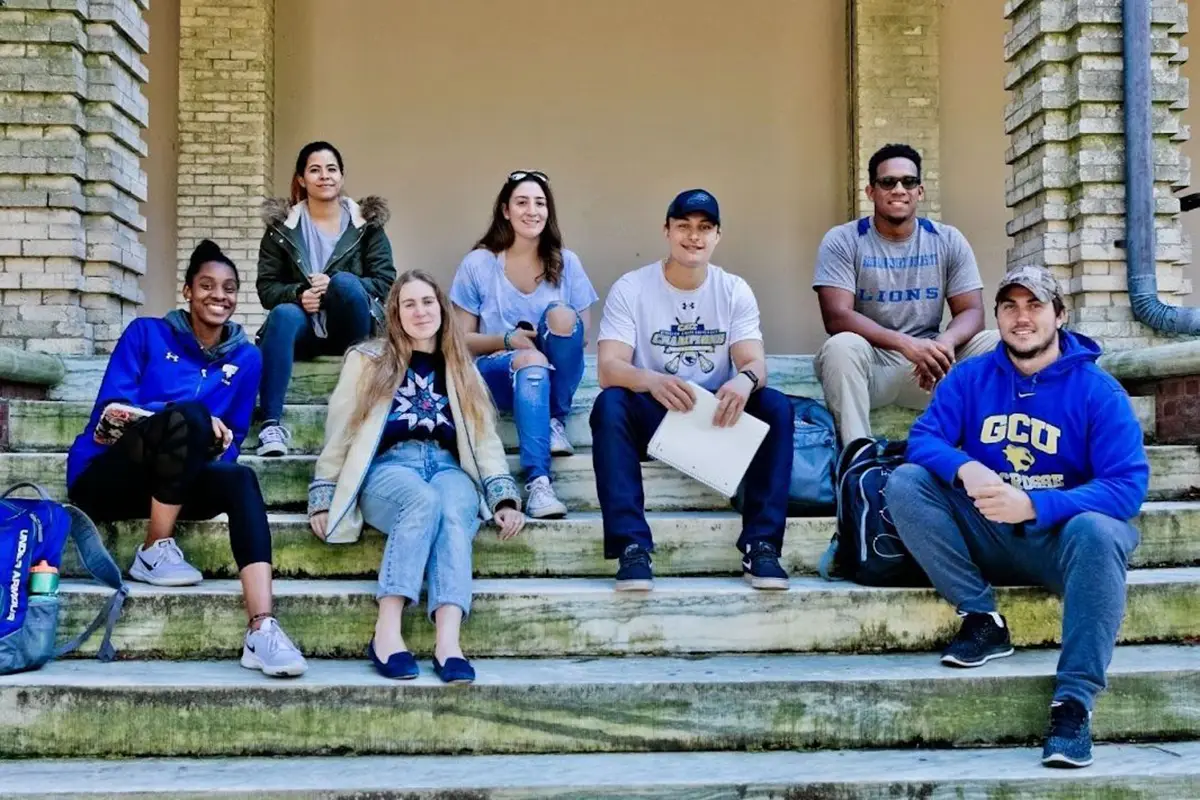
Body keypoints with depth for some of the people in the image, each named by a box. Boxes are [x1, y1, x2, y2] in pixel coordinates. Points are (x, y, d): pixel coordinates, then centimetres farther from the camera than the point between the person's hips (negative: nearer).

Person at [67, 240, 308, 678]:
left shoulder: (245, 358, 9)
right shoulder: (146, 333, 0)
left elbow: (230, 440, 12)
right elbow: (110, 411, -10)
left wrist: (211, 442, -14)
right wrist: (197, 421, -23)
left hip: (169, 484, 3)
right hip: (104, 478, -3)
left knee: (241, 480, -30)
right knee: (187, 416, -32)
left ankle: (261, 631, -45)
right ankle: (155, 551, -18)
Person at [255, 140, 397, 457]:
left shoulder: (366, 223, 6)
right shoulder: (282, 225, 8)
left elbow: (386, 282, -2)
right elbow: (266, 288, 4)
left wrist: (336, 286, -17)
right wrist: (298, 294, -18)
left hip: (350, 331, 0)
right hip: (305, 327, 1)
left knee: (344, 281, -31)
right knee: (283, 313, -33)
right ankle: (271, 423, -42)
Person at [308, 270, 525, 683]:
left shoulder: (461, 370, 25)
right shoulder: (368, 359, 18)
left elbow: (485, 438, 15)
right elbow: (340, 433, 14)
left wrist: (503, 499, 0)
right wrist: (322, 499, 4)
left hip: (448, 469, 2)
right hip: (388, 468, -2)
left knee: (453, 514, -35)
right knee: (424, 500, -37)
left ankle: (448, 642, -50)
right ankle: (387, 632, -42)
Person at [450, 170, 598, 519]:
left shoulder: (566, 263, 5)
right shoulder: (477, 264, 1)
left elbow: (583, 335, 4)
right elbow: (460, 340, 1)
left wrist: (559, 336, -18)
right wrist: (506, 340, -17)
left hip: (555, 375, 2)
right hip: (496, 374, -2)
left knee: (562, 315, -29)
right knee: (531, 361, -38)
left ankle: (556, 420, -15)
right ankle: (537, 481, -49)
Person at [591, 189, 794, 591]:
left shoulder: (735, 290, 0)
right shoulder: (630, 288, -7)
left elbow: (754, 362, -12)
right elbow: (609, 369, -19)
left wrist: (746, 379, -39)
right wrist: (651, 381, -43)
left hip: (717, 415, 2)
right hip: (653, 416, -2)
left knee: (776, 406, -25)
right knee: (609, 405, -33)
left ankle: (761, 545, -24)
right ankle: (632, 547, -34)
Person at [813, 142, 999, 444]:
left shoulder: (949, 241, 5)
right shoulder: (842, 241, -5)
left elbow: (972, 312, -1)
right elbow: (837, 317, -16)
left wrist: (945, 342, -27)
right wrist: (906, 344, -31)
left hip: (926, 362, 3)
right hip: (870, 364, -3)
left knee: (999, 344, -19)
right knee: (842, 347, -36)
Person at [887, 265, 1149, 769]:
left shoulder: (1097, 390, -9)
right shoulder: (970, 377, 1)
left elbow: (1128, 485, -18)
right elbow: (923, 438, -5)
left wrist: (1032, 505, -32)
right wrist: (964, 468, -30)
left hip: (1061, 537, -3)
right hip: (986, 535, 3)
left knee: (1098, 531, -37)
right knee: (905, 483, -17)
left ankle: (1074, 701, -32)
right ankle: (982, 619, -15)